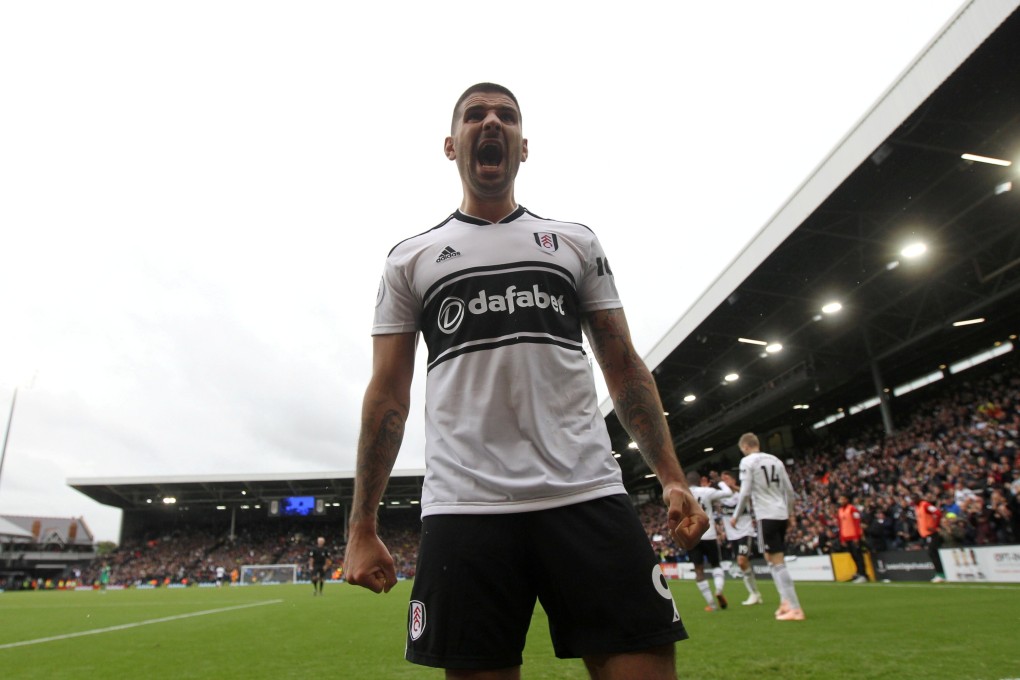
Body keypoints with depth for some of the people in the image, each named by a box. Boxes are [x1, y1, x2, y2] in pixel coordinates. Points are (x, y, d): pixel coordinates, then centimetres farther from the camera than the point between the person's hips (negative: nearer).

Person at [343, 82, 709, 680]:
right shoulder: (411, 258, 13)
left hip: (588, 496, 1)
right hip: (463, 510, 0)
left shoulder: (576, 242, 16)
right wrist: (362, 528, 5)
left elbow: (624, 366, 13)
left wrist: (673, 477, 2)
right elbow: (388, 394, 9)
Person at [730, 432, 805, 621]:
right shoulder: (775, 460, 13)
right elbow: (789, 490, 14)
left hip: (766, 515, -7)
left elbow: (745, 492, -11)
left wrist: (736, 516, -1)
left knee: (778, 562, -4)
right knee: (771, 558, 18)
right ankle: (785, 602, 17)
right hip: (781, 514, 7)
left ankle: (795, 609, -4)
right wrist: (790, 513, 24)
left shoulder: (748, 461, -6)